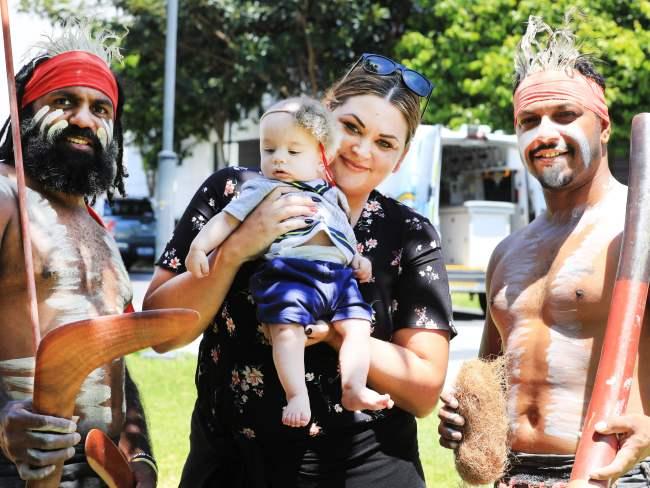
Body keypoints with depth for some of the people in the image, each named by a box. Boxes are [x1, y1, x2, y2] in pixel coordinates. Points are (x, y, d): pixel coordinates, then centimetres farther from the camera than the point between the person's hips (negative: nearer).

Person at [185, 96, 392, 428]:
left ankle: (354, 389, -15)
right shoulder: (261, 191, 15)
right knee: (287, 326, -25)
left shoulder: (330, 196, 28)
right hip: (287, 271, -5)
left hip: (337, 274, 5)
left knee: (357, 324, -11)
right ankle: (297, 395, -31)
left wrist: (357, 258, 23)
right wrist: (200, 246, -4)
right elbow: (227, 219, 8)